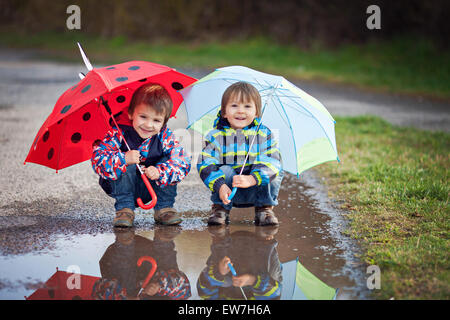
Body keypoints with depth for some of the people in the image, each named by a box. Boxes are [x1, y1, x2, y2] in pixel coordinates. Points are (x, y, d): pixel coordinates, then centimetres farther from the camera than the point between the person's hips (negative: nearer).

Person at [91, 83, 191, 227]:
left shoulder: (165, 136, -14)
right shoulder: (119, 133, -21)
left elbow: (183, 163, -23)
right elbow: (98, 159, -27)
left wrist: (159, 172, -40)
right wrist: (124, 159, -43)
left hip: (152, 188, 2)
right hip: (121, 187, -2)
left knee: (167, 162, -19)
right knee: (127, 165, -30)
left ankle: (164, 207, -9)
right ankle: (124, 208, -19)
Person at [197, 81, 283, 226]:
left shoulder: (265, 134, -3)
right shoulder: (215, 136, -3)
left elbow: (273, 161, -16)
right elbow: (205, 165, -12)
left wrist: (251, 179, -34)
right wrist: (220, 186, -31)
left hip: (256, 191, 0)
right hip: (229, 192, 0)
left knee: (276, 174, -25)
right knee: (225, 170, -29)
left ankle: (265, 209, -2)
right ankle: (220, 208, -7)